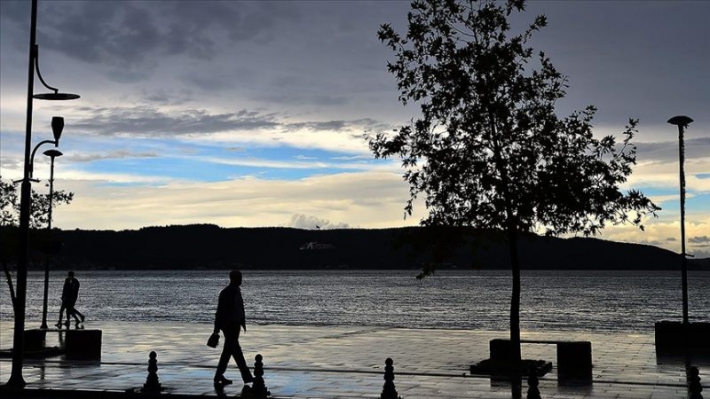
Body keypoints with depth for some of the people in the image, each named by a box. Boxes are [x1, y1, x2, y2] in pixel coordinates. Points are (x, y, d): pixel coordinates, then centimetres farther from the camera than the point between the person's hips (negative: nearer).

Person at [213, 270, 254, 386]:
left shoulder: (237, 291, 12)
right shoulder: (226, 293, -14)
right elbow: (220, 311, -15)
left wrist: (243, 322, 16)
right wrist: (217, 329, -16)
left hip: (235, 325, 9)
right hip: (228, 325, -9)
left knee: (228, 350, 12)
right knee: (235, 350, -6)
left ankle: (219, 376, 20)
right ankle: (247, 376, -6)